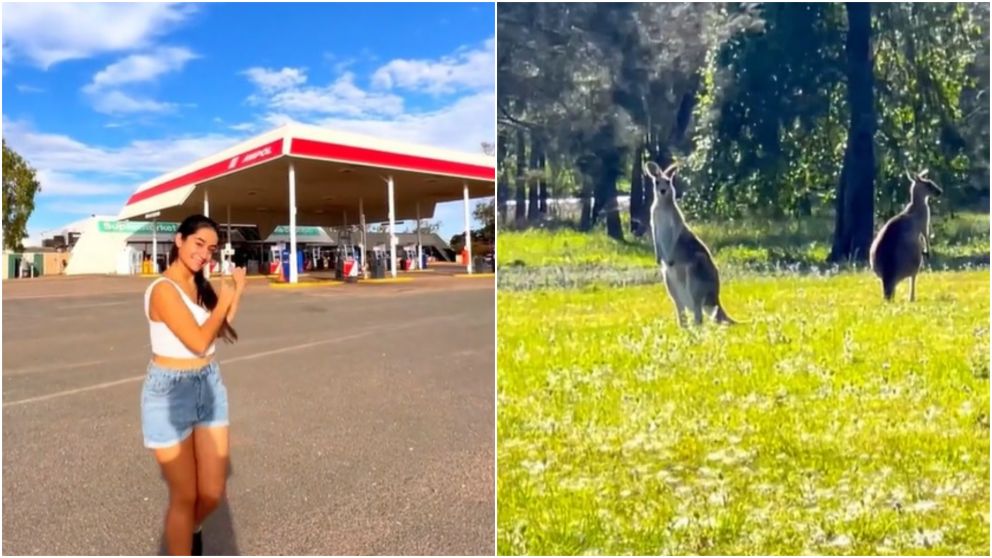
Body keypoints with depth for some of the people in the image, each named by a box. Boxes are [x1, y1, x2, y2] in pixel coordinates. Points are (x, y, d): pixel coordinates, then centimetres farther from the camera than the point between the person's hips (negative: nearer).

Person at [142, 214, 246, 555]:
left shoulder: (199, 286, 6)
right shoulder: (164, 290, -18)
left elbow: (220, 331, 13)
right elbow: (199, 341, -23)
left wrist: (235, 294, 7)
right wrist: (223, 301, -10)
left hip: (210, 386, 7)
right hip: (171, 393, -7)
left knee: (213, 493, 13)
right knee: (185, 496, 5)